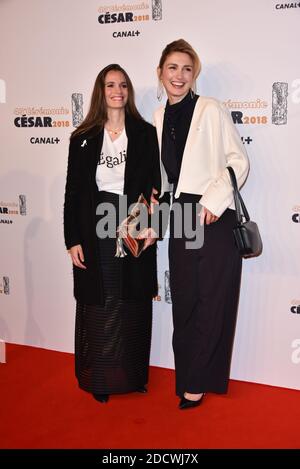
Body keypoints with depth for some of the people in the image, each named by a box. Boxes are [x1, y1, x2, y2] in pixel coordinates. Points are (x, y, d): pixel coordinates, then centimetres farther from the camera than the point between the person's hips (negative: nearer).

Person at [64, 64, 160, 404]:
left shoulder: (144, 133, 4)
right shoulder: (84, 138, 5)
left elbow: (154, 185, 2)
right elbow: (73, 191, 3)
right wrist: (73, 239, -2)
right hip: (95, 230, 0)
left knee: (133, 305, 8)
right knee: (97, 306, 6)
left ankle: (133, 375, 24)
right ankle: (99, 379, 21)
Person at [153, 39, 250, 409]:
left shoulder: (211, 110, -6)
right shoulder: (159, 118, 11)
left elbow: (238, 161, -7)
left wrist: (214, 201, -16)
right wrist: (154, 195, 3)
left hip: (215, 219, -5)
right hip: (180, 219, 6)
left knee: (211, 300, 3)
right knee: (183, 299, 11)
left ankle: (196, 381, 17)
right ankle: (188, 374, 27)